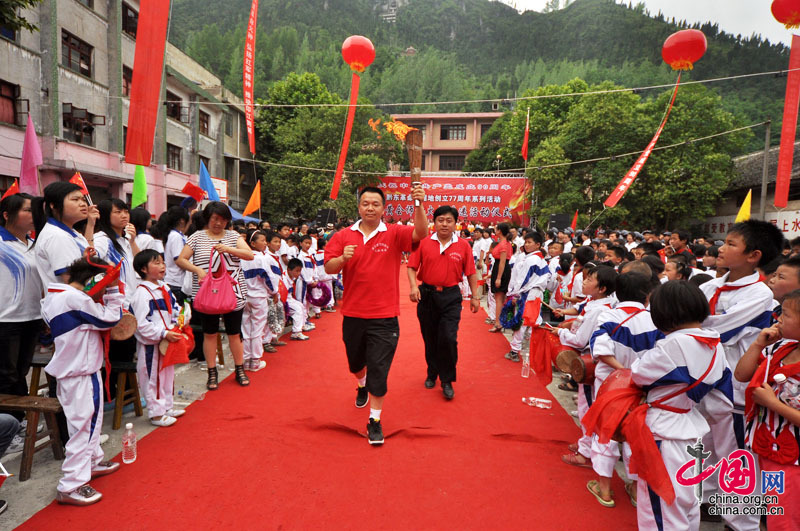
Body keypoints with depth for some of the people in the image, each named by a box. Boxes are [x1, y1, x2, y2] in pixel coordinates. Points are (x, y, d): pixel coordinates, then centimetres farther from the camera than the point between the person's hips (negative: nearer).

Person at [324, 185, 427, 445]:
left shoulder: (394, 234, -5)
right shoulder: (343, 236, 1)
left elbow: (420, 233, -21)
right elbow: (329, 268, -3)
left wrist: (419, 205, -36)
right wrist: (342, 258, -24)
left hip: (384, 317, -3)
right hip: (352, 314, 3)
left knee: (379, 370, 0)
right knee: (356, 362, 24)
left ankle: (375, 420, 16)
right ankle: (362, 386, 57)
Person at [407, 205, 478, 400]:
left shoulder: (463, 245, 0)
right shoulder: (424, 243, -1)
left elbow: (471, 273, 4)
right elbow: (411, 267, 0)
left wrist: (475, 297, 4)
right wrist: (413, 286, -16)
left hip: (451, 297, -1)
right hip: (427, 294, 1)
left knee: (448, 338, -8)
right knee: (430, 338, 13)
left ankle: (447, 381, 11)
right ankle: (432, 374, 34)